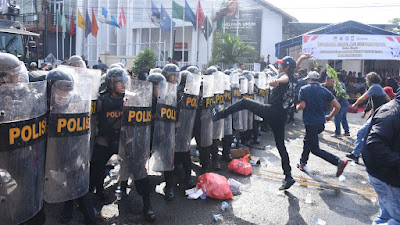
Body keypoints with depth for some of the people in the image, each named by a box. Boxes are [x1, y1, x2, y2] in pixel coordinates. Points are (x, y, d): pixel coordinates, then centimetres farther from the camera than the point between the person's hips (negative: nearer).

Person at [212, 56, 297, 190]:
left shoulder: (284, 74, -2)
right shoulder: (292, 83, 23)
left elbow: (285, 78, -27)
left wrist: (277, 81, -48)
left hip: (271, 111, -8)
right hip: (282, 117, 8)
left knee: (244, 102, 5)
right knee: (281, 145, 11)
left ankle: (219, 115, 5)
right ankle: (288, 177, 13)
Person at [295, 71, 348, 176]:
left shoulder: (304, 89, -6)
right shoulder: (324, 90, 6)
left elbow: (302, 106, -16)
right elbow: (337, 106, 0)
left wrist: (297, 107, 7)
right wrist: (330, 116, 16)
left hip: (310, 123, -6)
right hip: (321, 123, 7)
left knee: (315, 149, 0)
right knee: (307, 141, 26)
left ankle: (339, 162, -13)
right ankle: (302, 163, 35)